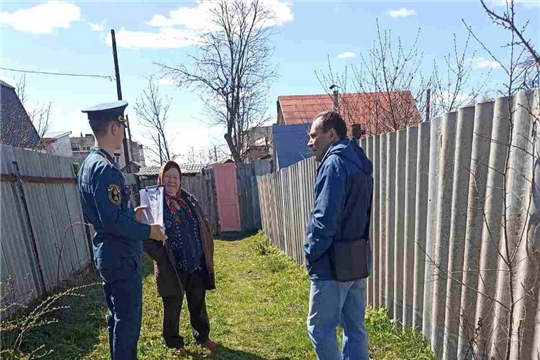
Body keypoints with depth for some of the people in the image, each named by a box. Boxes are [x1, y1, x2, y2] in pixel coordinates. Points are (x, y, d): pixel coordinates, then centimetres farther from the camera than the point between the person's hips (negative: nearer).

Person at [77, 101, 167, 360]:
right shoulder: (105, 167, -21)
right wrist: (148, 231, -15)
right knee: (128, 320, 3)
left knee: (118, 317, 22)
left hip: (107, 252, 10)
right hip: (120, 255, -10)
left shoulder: (89, 163, 10)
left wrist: (131, 214, 15)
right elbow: (112, 220, -26)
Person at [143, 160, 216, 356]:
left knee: (198, 305, 19)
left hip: (197, 265, 4)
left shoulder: (190, 200, 5)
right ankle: (175, 343, 35)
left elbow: (204, 226, 11)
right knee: (172, 309, 14)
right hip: (172, 269, -4)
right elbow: (146, 237, -13)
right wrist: (162, 259, -18)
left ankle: (203, 337, 39)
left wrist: (207, 252, 5)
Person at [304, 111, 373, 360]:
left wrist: (311, 253, -7)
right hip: (357, 261, 9)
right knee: (354, 328, 17)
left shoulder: (335, 163, -16)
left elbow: (324, 218, -22)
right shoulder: (358, 163, 12)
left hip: (334, 264, -9)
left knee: (320, 329, 6)